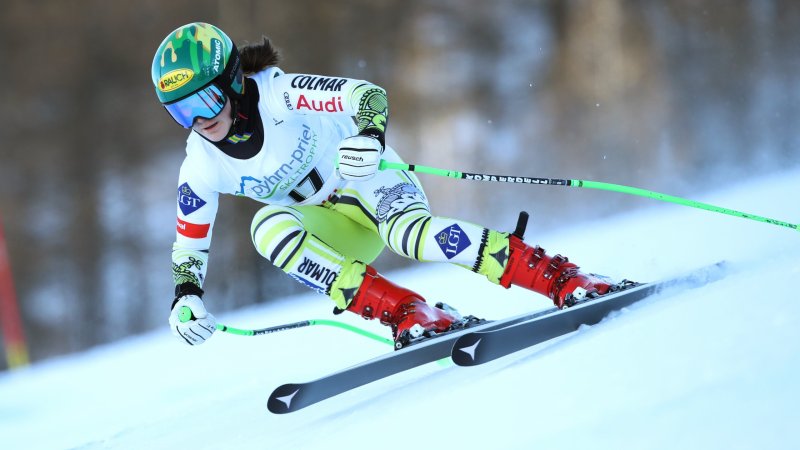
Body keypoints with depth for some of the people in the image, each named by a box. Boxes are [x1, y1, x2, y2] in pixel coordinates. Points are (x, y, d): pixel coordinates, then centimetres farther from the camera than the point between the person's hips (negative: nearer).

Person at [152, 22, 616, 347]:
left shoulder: (279, 95, -23)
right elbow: (189, 244, 3)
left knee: (409, 230, -38)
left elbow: (368, 95, -28)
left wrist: (371, 136, -49)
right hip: (338, 229, 5)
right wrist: (186, 298, -15)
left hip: (370, 177, -4)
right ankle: (404, 312, -35)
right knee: (270, 226, -29)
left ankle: (564, 278, -37)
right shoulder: (202, 169, -9)